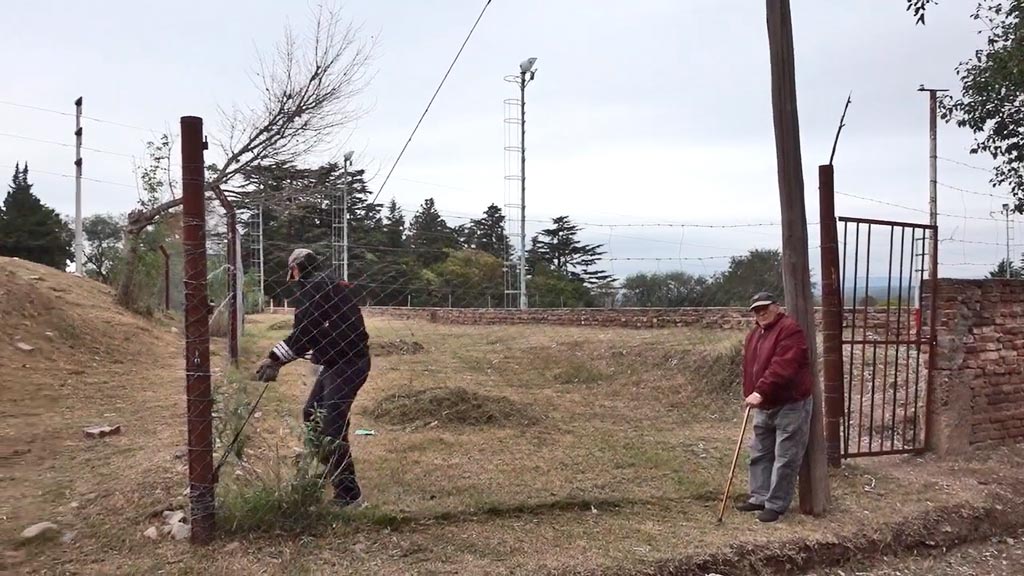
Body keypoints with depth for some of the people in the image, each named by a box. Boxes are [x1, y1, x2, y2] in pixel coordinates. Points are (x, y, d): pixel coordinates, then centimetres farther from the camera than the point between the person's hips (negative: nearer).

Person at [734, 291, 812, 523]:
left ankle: (776, 505, 4)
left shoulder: (790, 330, -17)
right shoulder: (754, 334, 12)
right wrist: (749, 395, 9)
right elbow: (750, 368, 18)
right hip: (764, 406, 9)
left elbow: (782, 367, -28)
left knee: (785, 458, -2)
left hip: (790, 405, -9)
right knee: (760, 454, 15)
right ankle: (760, 497, 25)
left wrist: (760, 392, -34)